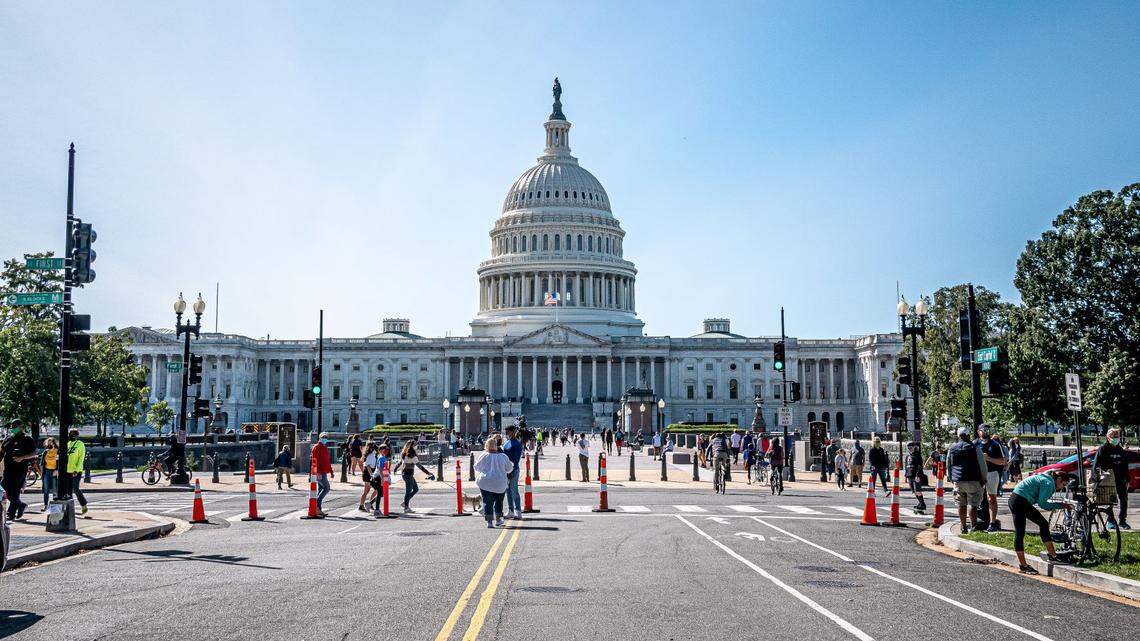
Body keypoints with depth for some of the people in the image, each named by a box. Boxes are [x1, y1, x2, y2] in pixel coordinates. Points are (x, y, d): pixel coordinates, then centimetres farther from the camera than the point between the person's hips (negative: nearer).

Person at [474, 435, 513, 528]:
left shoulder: (484, 456, -6)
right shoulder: (503, 456, -4)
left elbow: (476, 467, 8)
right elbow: (509, 469, 9)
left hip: (485, 482, -1)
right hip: (500, 483, 1)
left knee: (487, 501, 3)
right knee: (499, 501, 19)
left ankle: (489, 521, -5)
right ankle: (498, 519, 28)